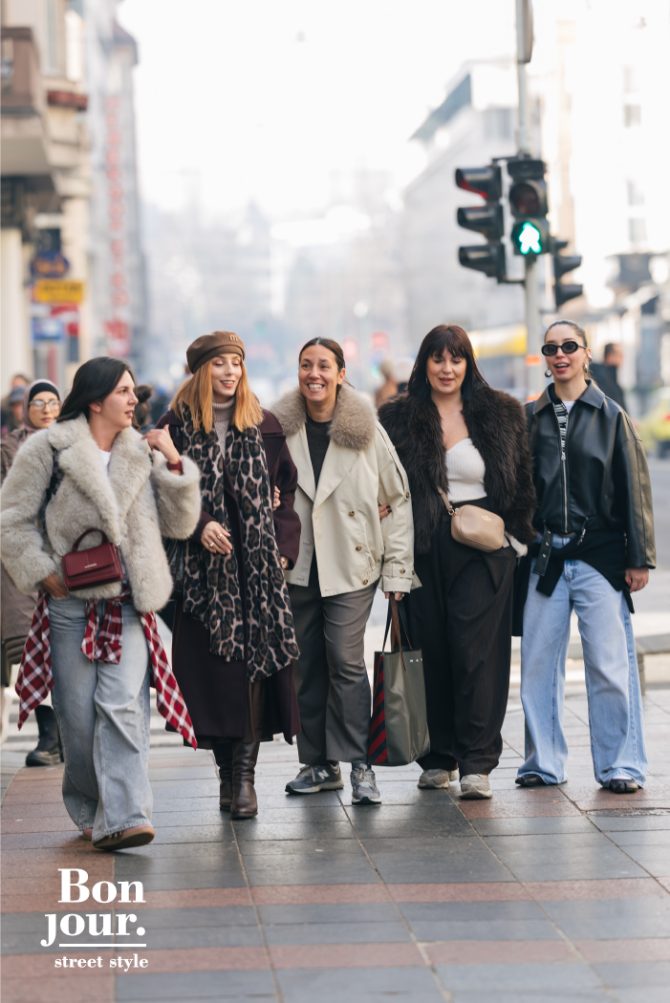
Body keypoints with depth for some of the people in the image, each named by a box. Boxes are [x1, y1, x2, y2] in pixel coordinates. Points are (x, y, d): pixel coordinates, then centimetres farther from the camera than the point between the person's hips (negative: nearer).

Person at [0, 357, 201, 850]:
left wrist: (174, 465, -4)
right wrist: (43, 573, -10)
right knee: (78, 714, 3)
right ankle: (88, 807, 22)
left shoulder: (143, 453, 9)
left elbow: (179, 524, 8)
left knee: (124, 707, -12)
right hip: (70, 602, -2)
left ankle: (122, 818, -17)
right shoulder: (48, 449, -3)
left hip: (128, 605, 2)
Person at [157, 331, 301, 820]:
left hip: (258, 562, 1)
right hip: (202, 564, -1)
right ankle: (227, 768, 8)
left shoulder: (265, 426, 10)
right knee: (211, 666, -3)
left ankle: (244, 773, -6)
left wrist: (283, 545, 0)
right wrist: (199, 525, -15)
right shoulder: (177, 426, 3)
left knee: (256, 658, -7)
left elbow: (285, 491, 11)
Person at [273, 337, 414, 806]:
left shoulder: (367, 431, -1)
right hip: (296, 568, 3)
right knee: (307, 665, 7)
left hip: (351, 568, -3)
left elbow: (398, 501, 2)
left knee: (346, 660, -12)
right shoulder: (280, 430, 3)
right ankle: (319, 763, 17)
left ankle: (359, 763, -6)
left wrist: (397, 570, -1)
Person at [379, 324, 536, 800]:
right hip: (424, 550, 1)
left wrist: (515, 536, 3)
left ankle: (477, 762, -8)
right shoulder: (399, 417, 6)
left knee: (475, 650, -8)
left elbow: (520, 483, 10)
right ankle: (438, 757, 15)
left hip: (484, 550, -1)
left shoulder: (501, 413, 6)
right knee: (431, 650, 4)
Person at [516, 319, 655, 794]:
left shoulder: (610, 416, 2)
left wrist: (638, 557, -2)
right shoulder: (531, 418, 8)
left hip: (600, 557, -3)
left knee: (611, 663, -3)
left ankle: (620, 764, 6)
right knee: (539, 662, 4)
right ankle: (544, 762, 15)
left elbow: (634, 488, 2)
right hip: (546, 556, 3)